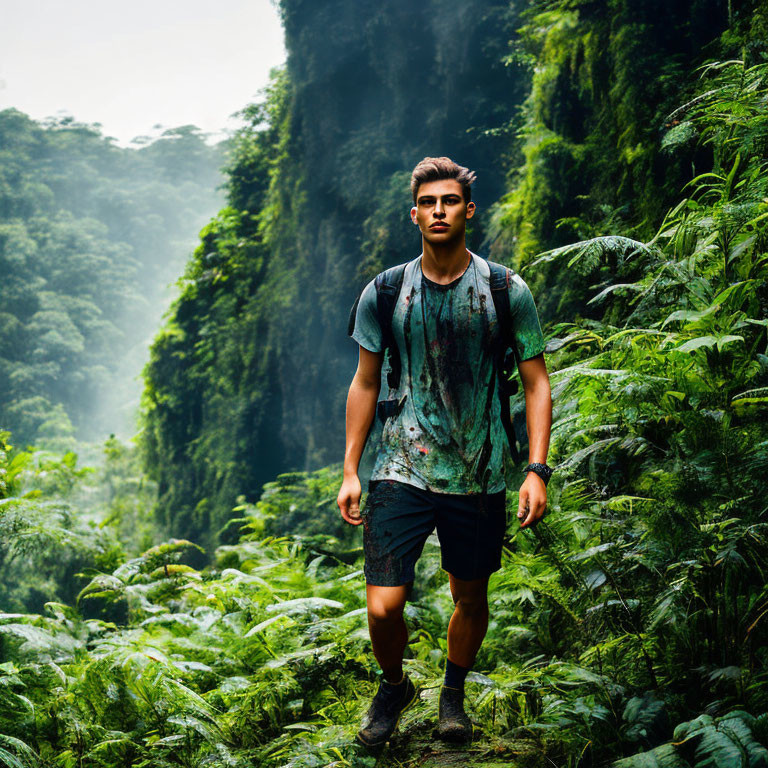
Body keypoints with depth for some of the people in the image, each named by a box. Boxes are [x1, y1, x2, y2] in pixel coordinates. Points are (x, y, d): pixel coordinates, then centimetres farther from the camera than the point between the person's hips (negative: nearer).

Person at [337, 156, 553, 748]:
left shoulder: (508, 293, -2)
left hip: (479, 477, 1)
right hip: (402, 472, 0)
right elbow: (365, 384, 9)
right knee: (383, 608, -7)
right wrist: (350, 470, 7)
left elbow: (537, 383, 2)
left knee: (471, 598, 14)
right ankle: (394, 686, 25)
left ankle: (453, 692, 42)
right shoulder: (383, 295, 0)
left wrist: (537, 470, -6)